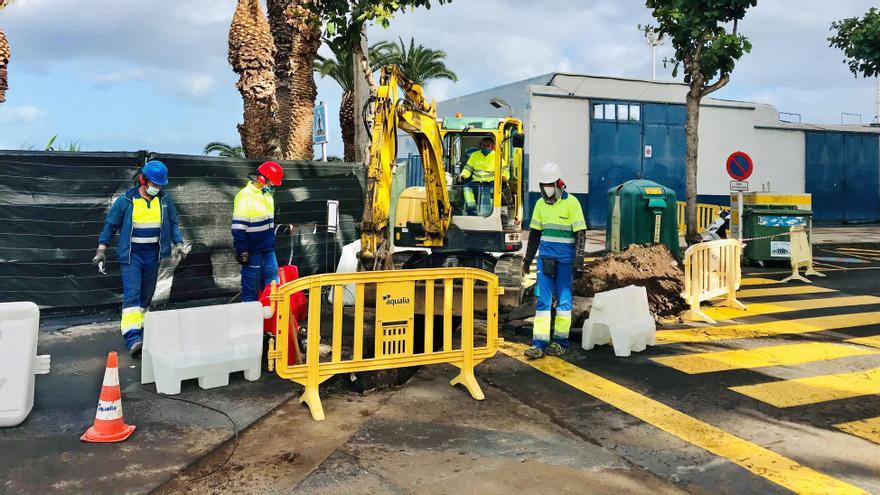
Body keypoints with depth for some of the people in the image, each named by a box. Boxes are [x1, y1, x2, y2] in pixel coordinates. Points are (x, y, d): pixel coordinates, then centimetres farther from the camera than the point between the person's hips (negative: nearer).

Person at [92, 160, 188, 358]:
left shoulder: (164, 199, 3)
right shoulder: (126, 200, -5)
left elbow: (173, 223, 13)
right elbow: (110, 225, 2)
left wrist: (178, 243, 1)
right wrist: (101, 250, -2)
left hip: (153, 255, 4)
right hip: (131, 254, -4)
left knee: (146, 296, 12)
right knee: (132, 295, -13)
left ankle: (139, 328, 26)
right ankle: (133, 339, -21)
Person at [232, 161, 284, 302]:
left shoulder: (267, 195, 11)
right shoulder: (245, 196, -15)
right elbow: (238, 228, -17)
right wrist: (242, 250, -18)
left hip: (268, 250, 8)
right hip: (252, 252, -8)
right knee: (251, 287, 1)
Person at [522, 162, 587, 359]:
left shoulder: (571, 203, -7)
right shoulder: (540, 204, 9)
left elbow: (581, 233, -8)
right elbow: (534, 233, 17)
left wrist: (579, 260, -14)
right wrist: (527, 258, 17)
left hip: (565, 259, -4)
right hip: (545, 256, 4)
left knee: (563, 299, 5)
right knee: (543, 299, -1)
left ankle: (561, 341, 14)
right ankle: (539, 343, -2)